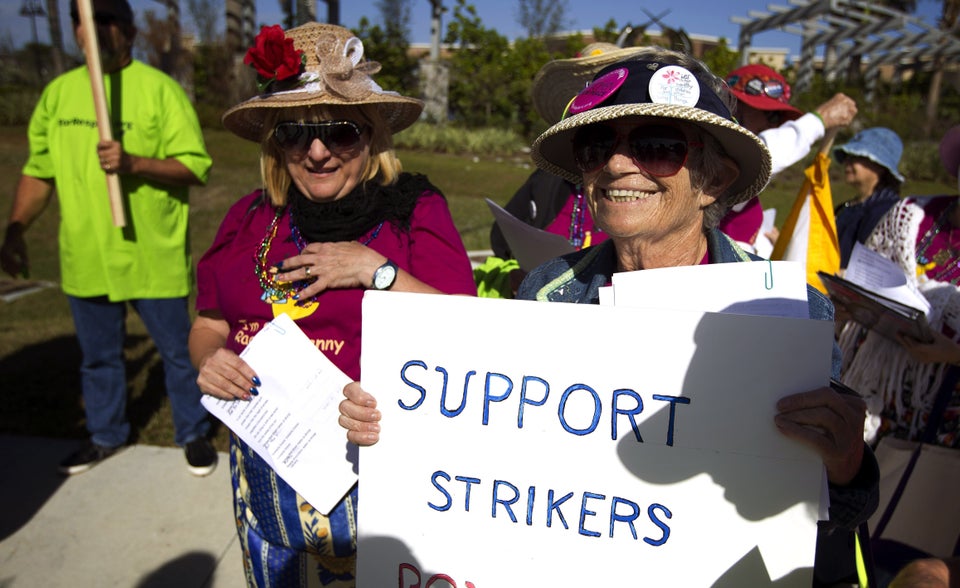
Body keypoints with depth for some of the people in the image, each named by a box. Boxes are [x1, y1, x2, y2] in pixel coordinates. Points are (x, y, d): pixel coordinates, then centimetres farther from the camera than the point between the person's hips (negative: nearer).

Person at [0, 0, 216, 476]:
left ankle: (193, 434, 28)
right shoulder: (57, 92, 9)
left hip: (153, 258, -5)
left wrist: (134, 163, -26)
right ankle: (106, 435, 39)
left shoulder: (159, 89, -7)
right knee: (97, 356, 19)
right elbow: (39, 171, 14)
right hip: (85, 259, 5)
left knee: (177, 352, 8)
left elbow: (196, 166, -12)